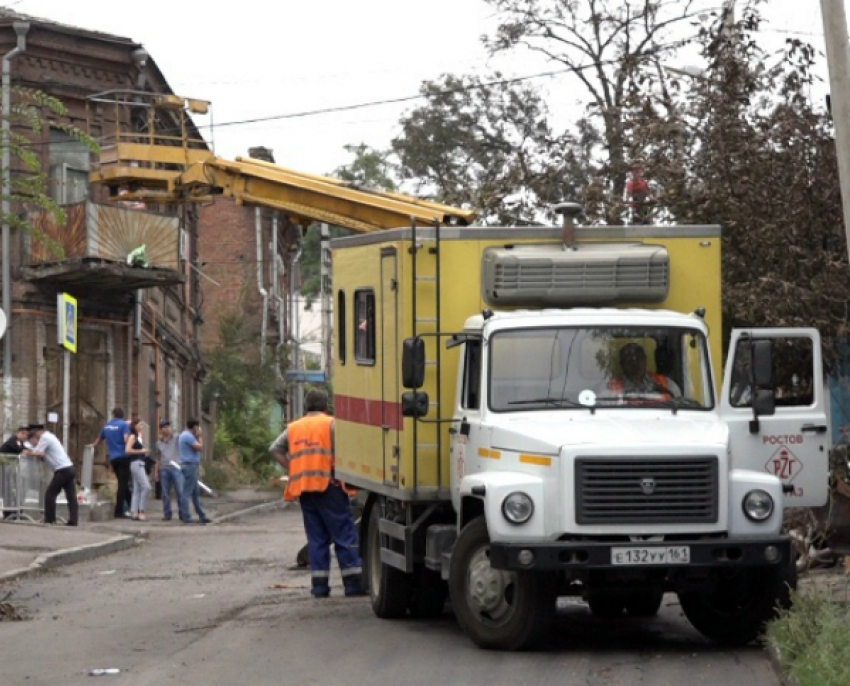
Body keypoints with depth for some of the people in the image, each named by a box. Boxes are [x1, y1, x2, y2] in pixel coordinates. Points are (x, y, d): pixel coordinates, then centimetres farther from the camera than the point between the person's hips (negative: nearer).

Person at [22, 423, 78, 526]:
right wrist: (30, 451, 12)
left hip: (62, 470, -9)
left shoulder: (45, 437, -8)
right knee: (71, 496, 2)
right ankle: (73, 520, -3)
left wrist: (28, 452, 0)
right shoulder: (49, 436, 22)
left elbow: (39, 453, -15)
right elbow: (42, 453, 21)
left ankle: (49, 519, 0)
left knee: (50, 494, -2)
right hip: (69, 468, 9)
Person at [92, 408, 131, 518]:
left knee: (122, 483, 14)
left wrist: (93, 446, 50)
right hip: (123, 457, -5)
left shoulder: (107, 426, 14)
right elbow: (126, 439, -19)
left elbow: (99, 440, 31)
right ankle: (119, 511, -10)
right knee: (123, 484, -5)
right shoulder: (124, 425, -4)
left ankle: (129, 507, 17)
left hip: (113, 458, 5)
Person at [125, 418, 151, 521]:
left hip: (140, 464, 9)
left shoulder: (139, 436, 16)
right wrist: (140, 451, -12)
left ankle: (134, 512, 4)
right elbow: (127, 450, -18)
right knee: (146, 486, -15)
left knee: (137, 489, 6)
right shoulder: (132, 436, -8)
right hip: (136, 463, -9)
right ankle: (141, 512, -14)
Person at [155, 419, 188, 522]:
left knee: (180, 492, -9)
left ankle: (184, 515, -9)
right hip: (164, 469, 4)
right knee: (165, 494, 5)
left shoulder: (177, 439, 5)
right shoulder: (159, 443, 15)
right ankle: (167, 515, 12)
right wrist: (156, 471, 16)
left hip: (176, 468, -4)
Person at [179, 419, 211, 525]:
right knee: (187, 493, -7)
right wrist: (200, 437, -6)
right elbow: (200, 448, -17)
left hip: (191, 465, 11)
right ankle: (186, 517, -6)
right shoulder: (188, 436, -15)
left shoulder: (186, 435, 18)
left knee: (196, 492, 13)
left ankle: (202, 516, 17)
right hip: (190, 465, -11)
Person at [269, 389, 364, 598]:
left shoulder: (293, 428, 15)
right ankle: (353, 582, -4)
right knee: (344, 535, -1)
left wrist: (292, 469, 11)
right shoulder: (331, 424, -1)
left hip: (304, 489, 5)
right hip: (328, 485, -5)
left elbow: (275, 449, 12)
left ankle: (319, 585, 6)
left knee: (316, 537, 10)